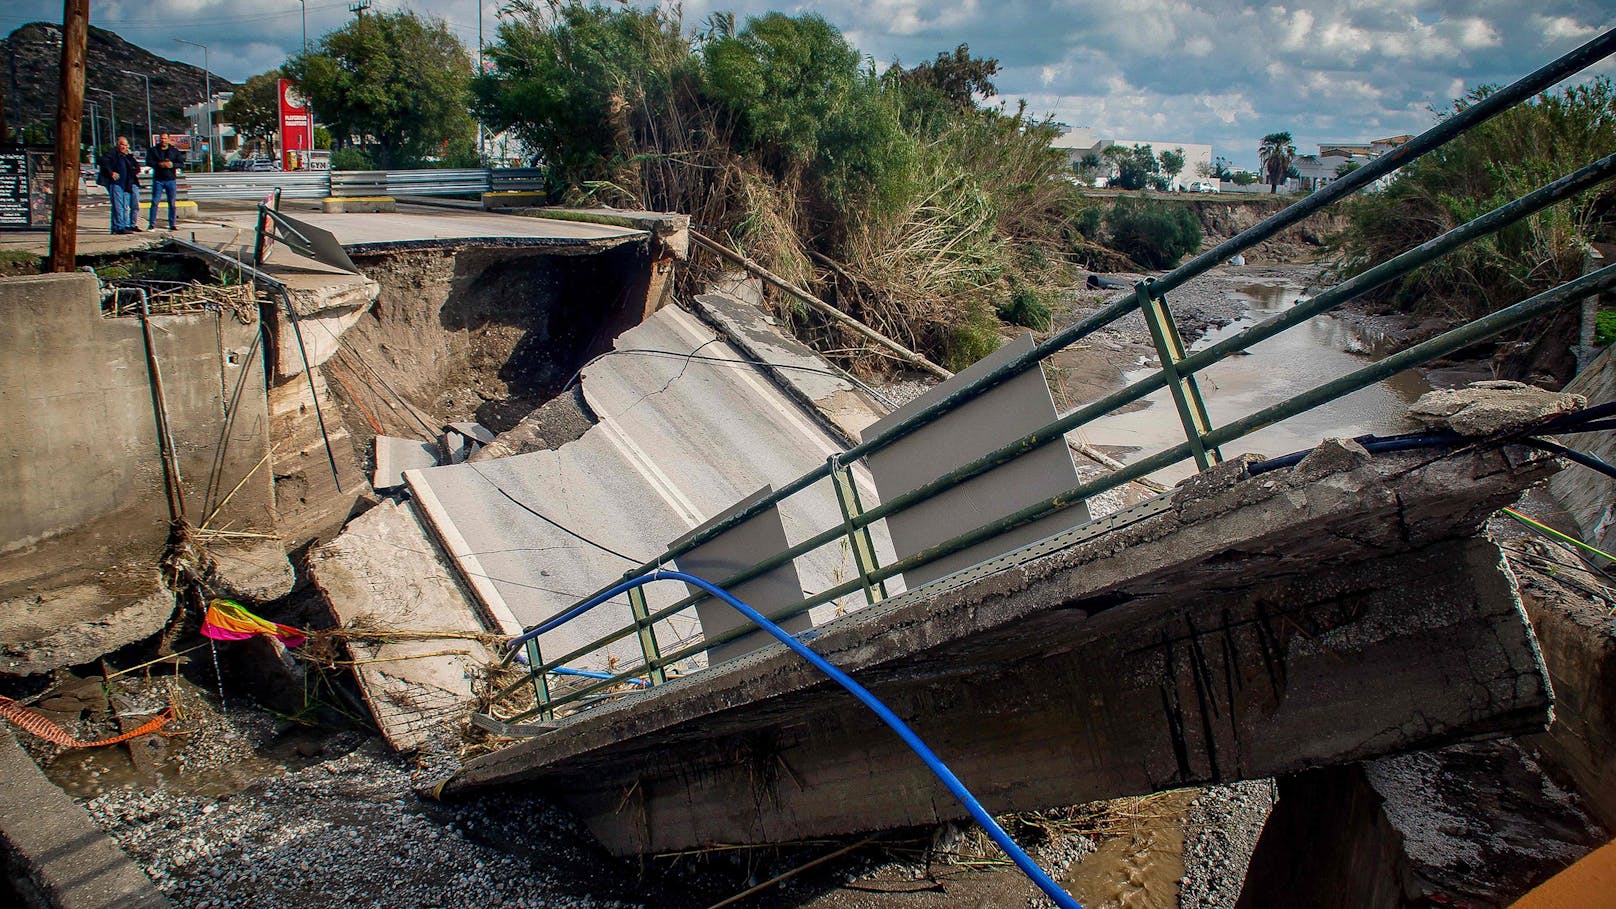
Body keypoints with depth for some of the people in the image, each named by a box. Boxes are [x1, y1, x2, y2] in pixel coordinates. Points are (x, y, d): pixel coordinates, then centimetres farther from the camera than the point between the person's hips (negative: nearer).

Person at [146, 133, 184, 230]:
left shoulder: (174, 151, 10)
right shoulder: (153, 150, 7)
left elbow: (181, 163, 2)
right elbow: (148, 162, -4)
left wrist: (172, 165, -16)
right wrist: (159, 164, -19)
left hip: (171, 179, 1)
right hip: (158, 179, -1)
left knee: (172, 203, 4)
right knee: (155, 202, -7)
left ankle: (172, 225, 11)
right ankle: (152, 224, -6)